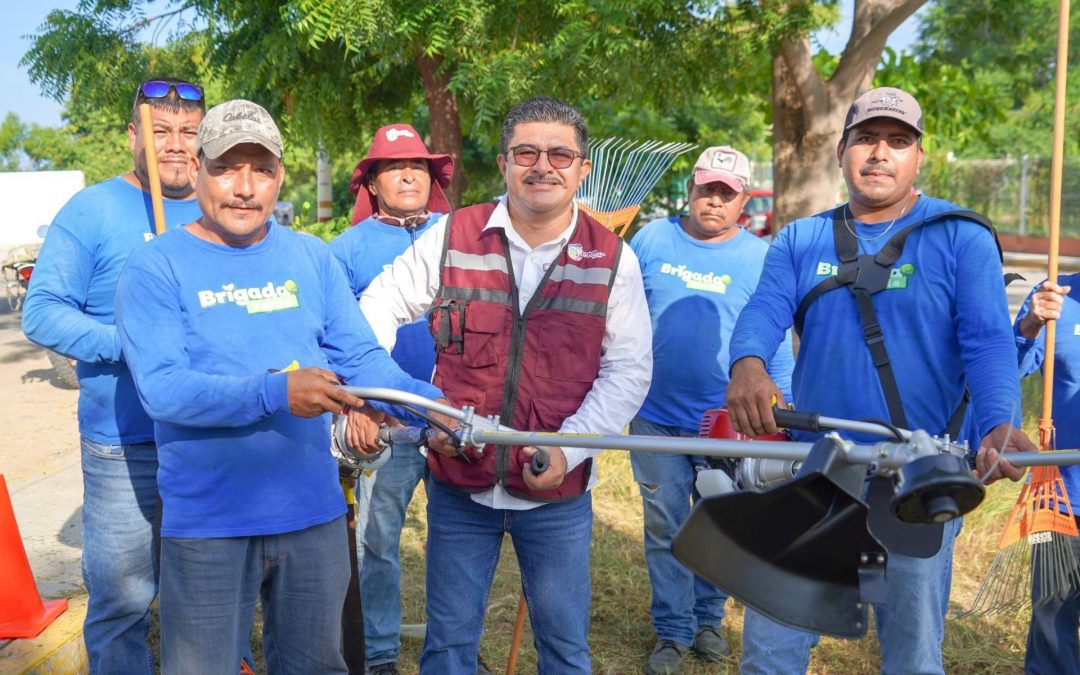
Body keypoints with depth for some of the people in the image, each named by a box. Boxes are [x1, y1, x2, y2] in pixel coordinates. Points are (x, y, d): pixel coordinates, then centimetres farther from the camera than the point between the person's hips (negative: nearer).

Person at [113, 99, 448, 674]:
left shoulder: (313, 258, 5)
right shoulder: (154, 268, -8)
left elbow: (361, 358, 3)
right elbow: (161, 388, -20)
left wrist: (434, 403, -16)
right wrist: (275, 393, -33)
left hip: (315, 513, 4)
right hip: (206, 523, -4)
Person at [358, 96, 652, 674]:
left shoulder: (612, 259, -3)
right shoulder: (451, 237, -3)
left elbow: (629, 369, -3)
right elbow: (379, 311, 2)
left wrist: (569, 448, -14)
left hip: (558, 494, 0)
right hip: (458, 482, 0)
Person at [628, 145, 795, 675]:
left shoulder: (760, 258, -2)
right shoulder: (651, 239, 1)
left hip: (725, 420, -1)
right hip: (654, 416, 1)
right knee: (664, 525, 7)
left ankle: (708, 618, 33)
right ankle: (673, 630, 20)